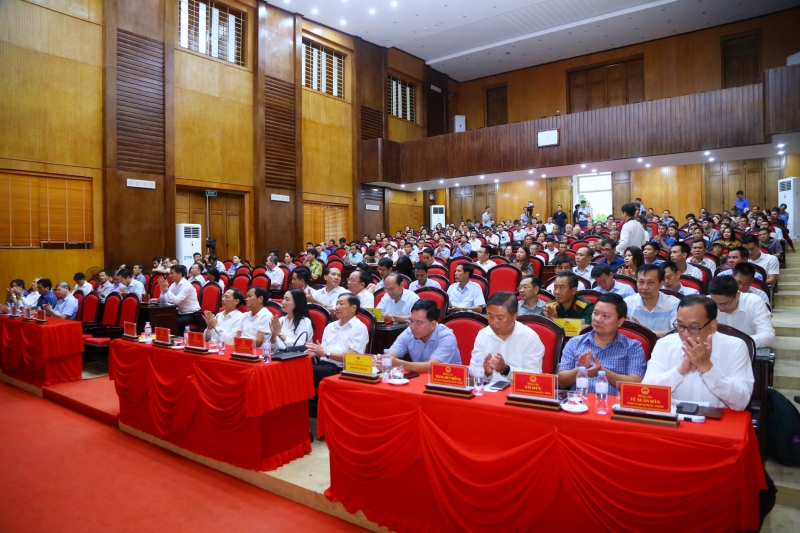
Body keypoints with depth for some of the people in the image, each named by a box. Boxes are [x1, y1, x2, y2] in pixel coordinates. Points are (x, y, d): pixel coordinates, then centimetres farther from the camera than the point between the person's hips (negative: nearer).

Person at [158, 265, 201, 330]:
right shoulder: (173, 285, 6)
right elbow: (164, 301, 5)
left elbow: (176, 301, -27)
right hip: (181, 313, 8)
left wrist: (166, 289, -24)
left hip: (192, 315, -8)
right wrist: (163, 289, -8)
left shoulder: (187, 285, -18)